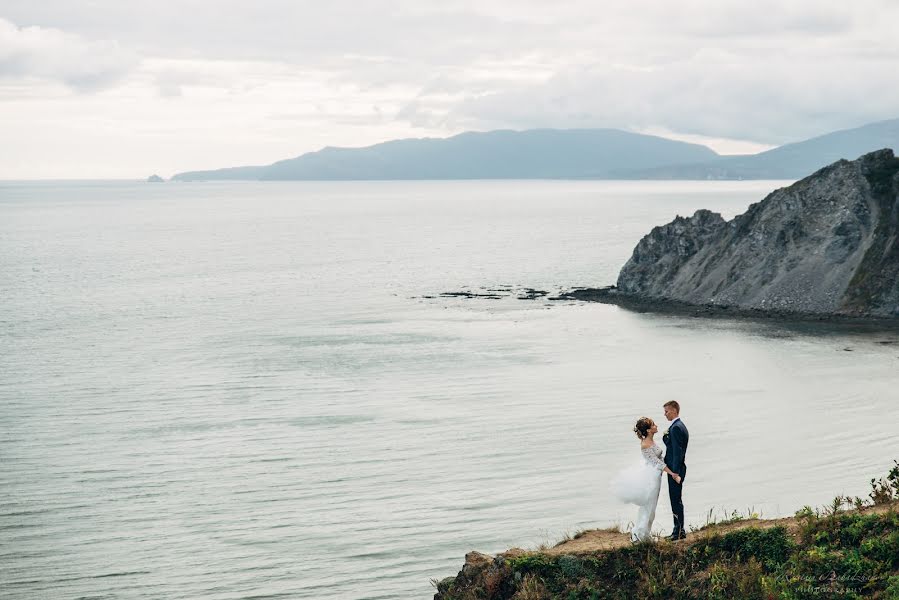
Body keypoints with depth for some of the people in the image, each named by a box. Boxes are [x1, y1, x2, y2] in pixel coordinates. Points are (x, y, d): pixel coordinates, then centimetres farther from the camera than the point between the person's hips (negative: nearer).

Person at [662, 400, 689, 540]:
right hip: (676, 468, 11)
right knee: (676, 500, 15)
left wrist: (675, 472, -23)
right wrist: (665, 436, 2)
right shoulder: (680, 426, 15)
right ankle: (679, 530, 22)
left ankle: (679, 531, 1)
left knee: (676, 500, -4)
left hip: (675, 469, -11)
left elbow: (677, 451, -22)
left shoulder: (676, 428, -18)